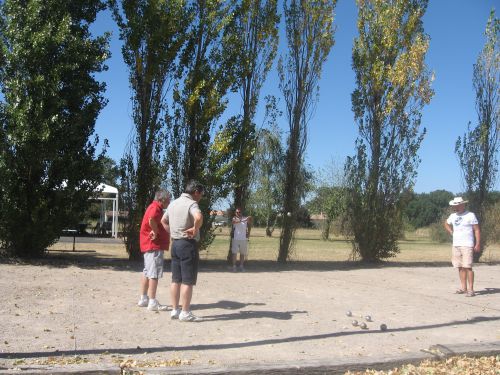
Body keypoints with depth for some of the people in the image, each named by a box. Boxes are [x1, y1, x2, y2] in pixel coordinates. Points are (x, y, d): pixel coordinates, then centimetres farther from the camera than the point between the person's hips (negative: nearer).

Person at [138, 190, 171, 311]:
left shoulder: (155, 207, 19)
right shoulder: (155, 207, -15)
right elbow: (151, 219, -35)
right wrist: (156, 232, -23)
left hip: (148, 245, 11)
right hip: (154, 245, -11)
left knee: (147, 271, 16)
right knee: (154, 273, -9)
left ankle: (143, 298, 24)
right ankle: (152, 302, -8)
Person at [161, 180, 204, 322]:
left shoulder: (173, 203, 13)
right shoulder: (191, 203, -13)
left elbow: (163, 220, 25)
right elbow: (199, 217, -34)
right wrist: (195, 229, -18)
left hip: (175, 243, 8)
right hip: (188, 244, -8)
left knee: (176, 279, 12)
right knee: (188, 281, -2)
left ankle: (175, 310, 18)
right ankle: (185, 313, 2)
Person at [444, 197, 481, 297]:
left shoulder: (470, 215, -3)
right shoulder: (453, 216, 13)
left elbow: (477, 230, -5)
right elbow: (446, 224, 32)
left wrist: (478, 244, -12)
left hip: (467, 245, -6)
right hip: (455, 245, 6)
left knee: (467, 267, -11)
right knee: (460, 267, 7)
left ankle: (471, 290, -9)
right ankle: (463, 288, 12)